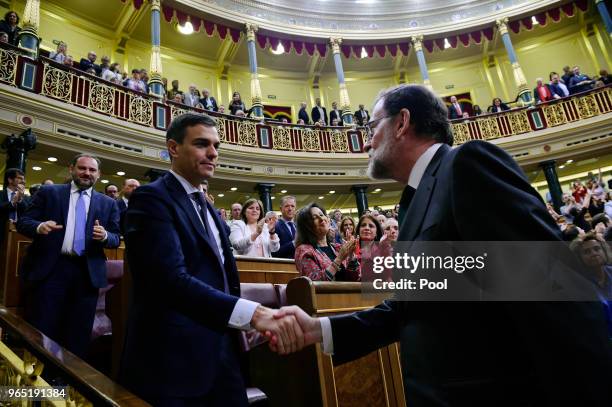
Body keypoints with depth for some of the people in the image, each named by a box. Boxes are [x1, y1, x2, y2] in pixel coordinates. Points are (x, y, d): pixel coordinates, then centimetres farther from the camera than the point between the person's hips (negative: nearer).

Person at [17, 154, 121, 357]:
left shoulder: (108, 203, 10)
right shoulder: (48, 192, 7)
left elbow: (116, 238, 8)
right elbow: (23, 222, 3)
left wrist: (105, 236, -15)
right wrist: (39, 227, -19)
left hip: (88, 273, 2)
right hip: (49, 269, -1)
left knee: (79, 335, 10)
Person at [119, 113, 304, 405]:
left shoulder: (209, 210, 15)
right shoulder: (151, 198, -13)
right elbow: (173, 280, -26)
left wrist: (259, 323, 7)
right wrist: (254, 313, -34)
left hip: (220, 355, 8)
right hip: (174, 360, -7)